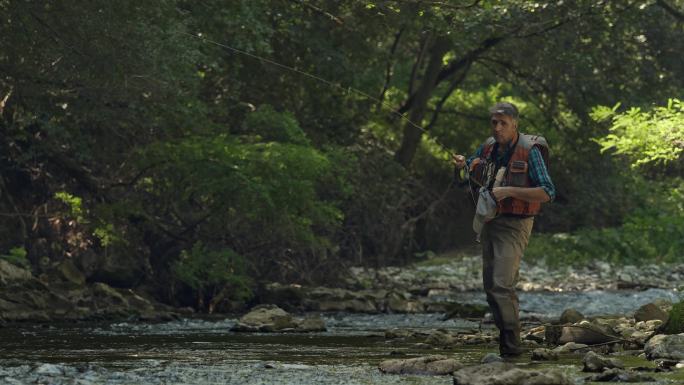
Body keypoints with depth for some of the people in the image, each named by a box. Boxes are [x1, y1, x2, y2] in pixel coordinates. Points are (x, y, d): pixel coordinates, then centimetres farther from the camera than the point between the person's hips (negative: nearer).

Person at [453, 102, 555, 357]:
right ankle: (506, 337, 24)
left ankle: (511, 345, -15)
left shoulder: (529, 151, -15)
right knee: (490, 285, 12)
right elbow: (474, 175, 25)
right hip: (490, 221, 8)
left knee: (502, 285, -18)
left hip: (514, 226, -8)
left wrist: (509, 191, -26)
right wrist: (462, 166, 0)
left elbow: (547, 193, -20)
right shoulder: (489, 147, 6)